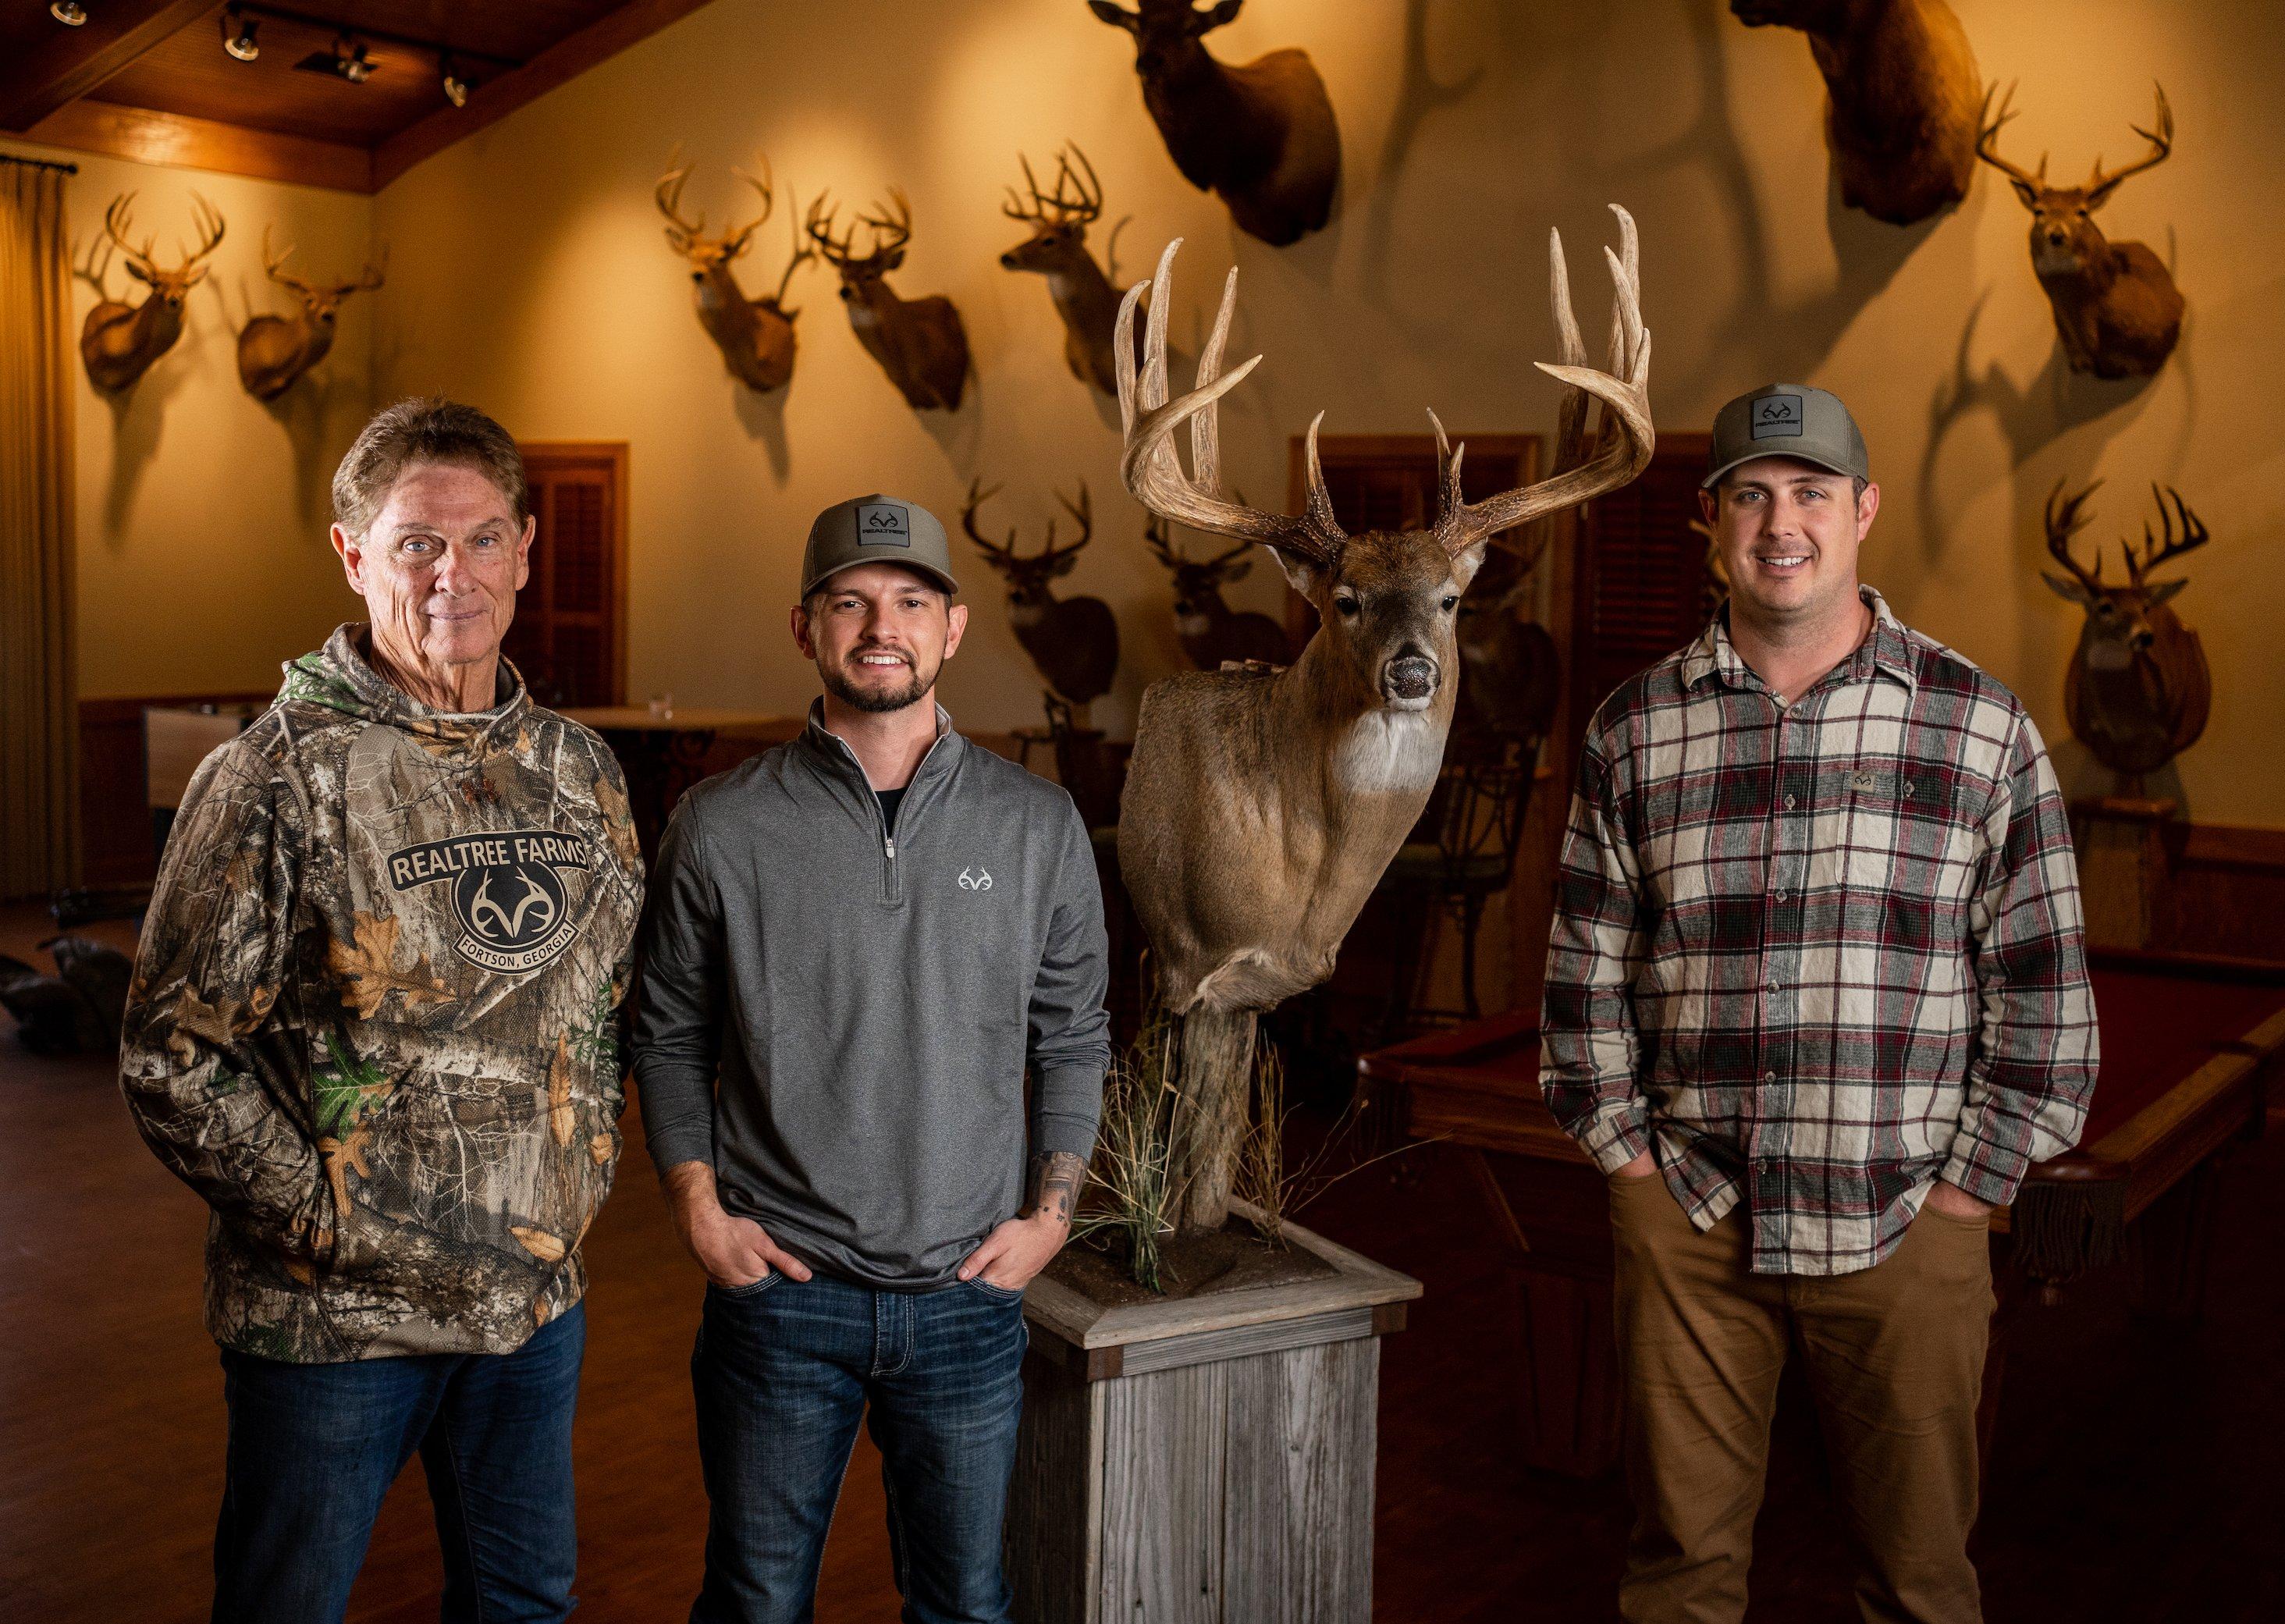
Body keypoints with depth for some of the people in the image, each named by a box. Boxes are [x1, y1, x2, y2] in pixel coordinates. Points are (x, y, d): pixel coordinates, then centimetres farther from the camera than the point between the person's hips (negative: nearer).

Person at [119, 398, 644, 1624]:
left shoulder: (579, 770, 4)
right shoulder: (277, 776, -12)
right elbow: (172, 1056, -13)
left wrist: (586, 1167, 5)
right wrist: (339, 1223, -15)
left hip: (537, 1295, 5)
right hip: (333, 1314, -5)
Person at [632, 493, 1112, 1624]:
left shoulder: (1038, 827, 0)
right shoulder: (721, 828, -4)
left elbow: (1073, 1039, 7)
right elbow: (668, 1034, 5)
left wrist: (1051, 1212, 0)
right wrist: (699, 1209, -4)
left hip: (970, 1293, 1)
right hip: (778, 1288, -1)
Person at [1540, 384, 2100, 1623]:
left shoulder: (1980, 726, 0)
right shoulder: (1632, 731, 3)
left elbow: (2041, 982, 0)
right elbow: (1584, 971, 6)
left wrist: (1968, 1186, -3)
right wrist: (1630, 1154, 1)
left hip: (1907, 1223, -1)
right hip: (1687, 1212, 1)